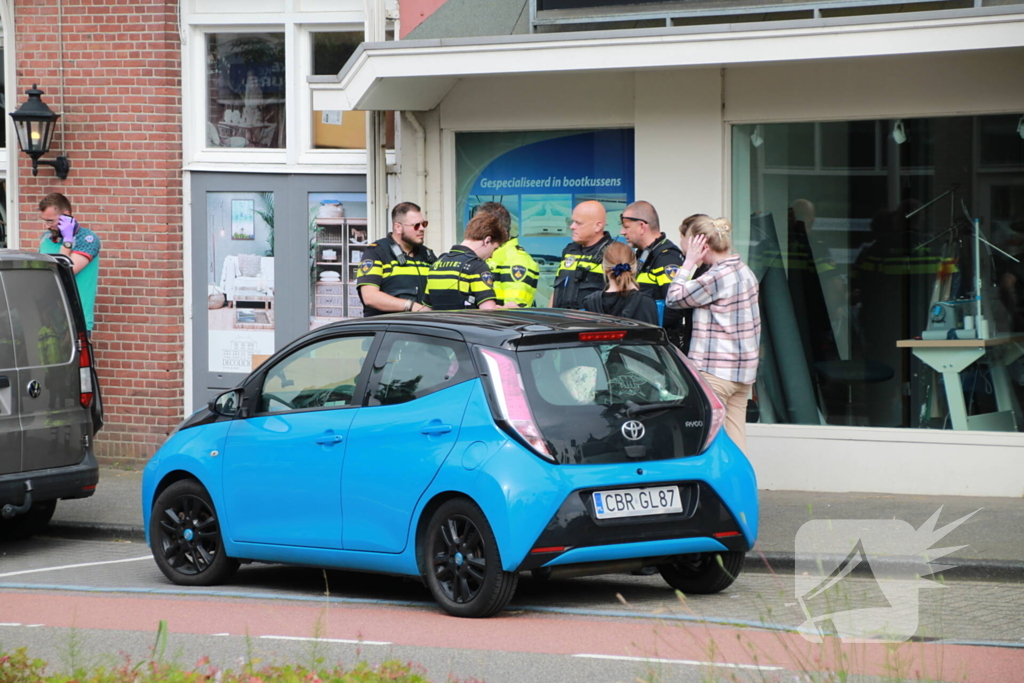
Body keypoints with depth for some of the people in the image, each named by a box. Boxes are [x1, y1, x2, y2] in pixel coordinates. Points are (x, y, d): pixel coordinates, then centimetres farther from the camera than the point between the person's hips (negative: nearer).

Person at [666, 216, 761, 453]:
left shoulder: (716, 277, -16)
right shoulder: (745, 271, 11)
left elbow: (674, 298, -7)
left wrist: (689, 263, -1)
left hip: (716, 371, -9)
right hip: (743, 370, 9)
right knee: (735, 438, 9)